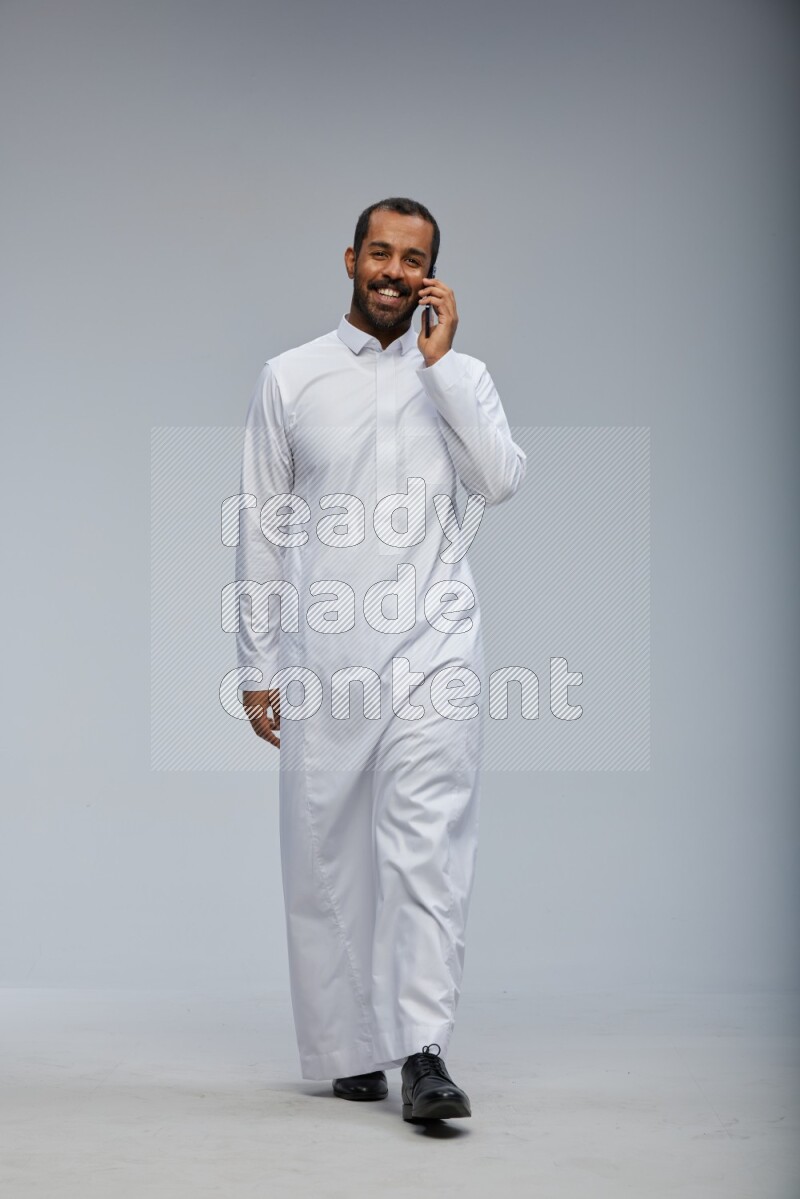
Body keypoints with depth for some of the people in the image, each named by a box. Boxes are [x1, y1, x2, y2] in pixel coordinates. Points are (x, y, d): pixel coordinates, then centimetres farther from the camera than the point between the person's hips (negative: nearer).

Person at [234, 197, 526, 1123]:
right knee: (326, 855, 4)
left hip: (432, 643, -1)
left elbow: (502, 481, -8)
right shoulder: (290, 379, 9)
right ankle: (352, 1052, 15)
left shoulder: (462, 376, 10)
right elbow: (262, 528, 9)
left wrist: (440, 362, -8)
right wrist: (256, 666, 6)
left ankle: (423, 1052, -15)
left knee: (427, 843, -12)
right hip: (322, 655, 1)